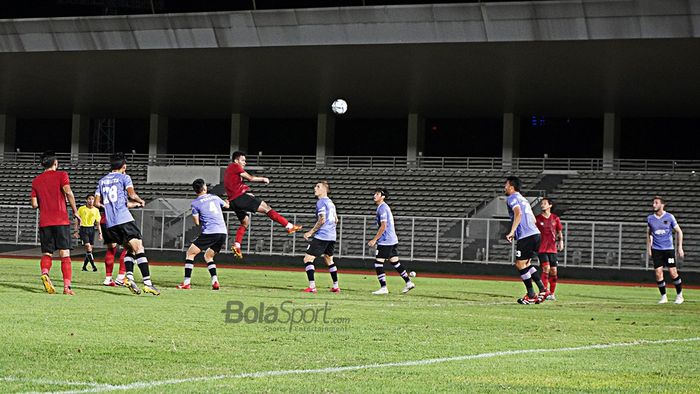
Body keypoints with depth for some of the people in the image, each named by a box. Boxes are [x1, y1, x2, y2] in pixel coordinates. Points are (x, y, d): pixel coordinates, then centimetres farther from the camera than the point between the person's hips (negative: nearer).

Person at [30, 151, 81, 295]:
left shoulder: (36, 180, 12)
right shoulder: (61, 175, 1)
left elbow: (34, 204, 10)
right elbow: (68, 192, -14)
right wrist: (75, 211, -6)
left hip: (44, 222, 3)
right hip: (61, 221, -3)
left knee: (46, 254, 9)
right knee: (65, 254, -1)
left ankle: (44, 273, -21)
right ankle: (67, 286, -11)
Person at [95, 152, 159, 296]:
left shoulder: (102, 181, 18)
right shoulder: (124, 177, 4)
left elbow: (97, 202, 16)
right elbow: (132, 195, -11)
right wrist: (141, 201, 9)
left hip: (110, 224, 6)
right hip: (124, 219, -6)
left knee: (130, 249, 17)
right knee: (139, 249, -8)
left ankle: (129, 276, -5)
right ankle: (147, 282, -20)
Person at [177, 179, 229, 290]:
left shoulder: (195, 203, 1)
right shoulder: (214, 197, 16)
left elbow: (197, 222, 2)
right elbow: (226, 205, 37)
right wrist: (227, 203, 62)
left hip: (210, 232, -6)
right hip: (223, 232, 6)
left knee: (190, 253, 5)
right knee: (208, 256, 23)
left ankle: (186, 283, -4)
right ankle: (215, 282, 5)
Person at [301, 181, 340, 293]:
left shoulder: (321, 202, -11)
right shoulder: (330, 202, 17)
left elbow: (322, 220, -17)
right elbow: (336, 220, 23)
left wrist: (311, 232, -13)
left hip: (321, 236, -9)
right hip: (331, 237, 9)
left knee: (308, 259, -7)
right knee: (329, 260, 22)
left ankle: (312, 287, -16)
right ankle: (336, 287, 24)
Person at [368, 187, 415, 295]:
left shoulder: (382, 208, -14)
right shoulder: (385, 207, 17)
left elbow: (383, 226, -20)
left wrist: (374, 240, -16)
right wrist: (376, 239, 25)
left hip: (385, 241, -10)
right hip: (392, 240, 10)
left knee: (378, 264, -7)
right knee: (395, 262, 14)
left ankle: (383, 288, -7)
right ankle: (409, 283, 16)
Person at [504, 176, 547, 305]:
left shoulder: (512, 198, -3)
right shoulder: (524, 199, 25)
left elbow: (518, 213, -21)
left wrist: (512, 232, -24)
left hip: (526, 236, -9)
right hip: (535, 234, 9)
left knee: (520, 264, -2)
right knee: (526, 264, 17)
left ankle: (531, 295, -1)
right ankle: (542, 289, 8)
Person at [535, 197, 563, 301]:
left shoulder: (555, 218, 7)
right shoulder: (537, 218, 1)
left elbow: (559, 232, 17)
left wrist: (561, 241, 2)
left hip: (552, 248, 3)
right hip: (542, 249, -3)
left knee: (553, 271, 3)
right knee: (546, 268, -17)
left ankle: (552, 293, 13)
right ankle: (545, 292, -13)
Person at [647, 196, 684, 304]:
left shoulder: (669, 217, -3)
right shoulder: (650, 218, 4)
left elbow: (679, 231, 4)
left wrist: (680, 247, 0)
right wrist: (648, 248, 13)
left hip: (669, 249, -2)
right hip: (656, 250, 2)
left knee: (673, 273, -5)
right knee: (658, 273, -5)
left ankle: (679, 295, 11)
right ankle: (663, 297, 8)